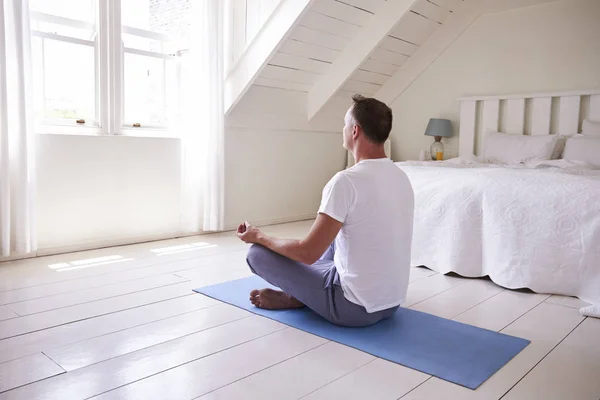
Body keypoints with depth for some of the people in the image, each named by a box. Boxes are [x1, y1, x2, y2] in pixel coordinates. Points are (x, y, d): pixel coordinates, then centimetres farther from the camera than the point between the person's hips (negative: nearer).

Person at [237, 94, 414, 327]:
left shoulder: (347, 180, -24)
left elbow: (308, 253, -22)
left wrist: (259, 237, -4)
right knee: (333, 240, 33)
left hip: (355, 307, -8)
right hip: (392, 302, 8)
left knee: (258, 253, -2)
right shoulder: (401, 178, 3)